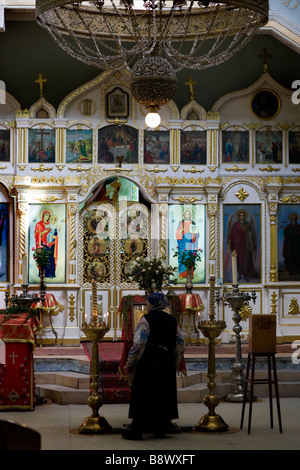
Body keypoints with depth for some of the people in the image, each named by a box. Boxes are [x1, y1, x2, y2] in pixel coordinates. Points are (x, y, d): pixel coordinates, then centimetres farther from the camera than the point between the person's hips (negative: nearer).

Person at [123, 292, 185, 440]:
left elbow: (139, 344, -16)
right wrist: (175, 365, 18)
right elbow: (180, 345, 9)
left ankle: (137, 429, 1)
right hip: (167, 364, 5)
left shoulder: (146, 319, -9)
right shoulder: (172, 321, 9)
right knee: (163, 395, 13)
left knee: (142, 395, 0)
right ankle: (160, 429, 17)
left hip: (148, 363, -5)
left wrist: (129, 364, -10)